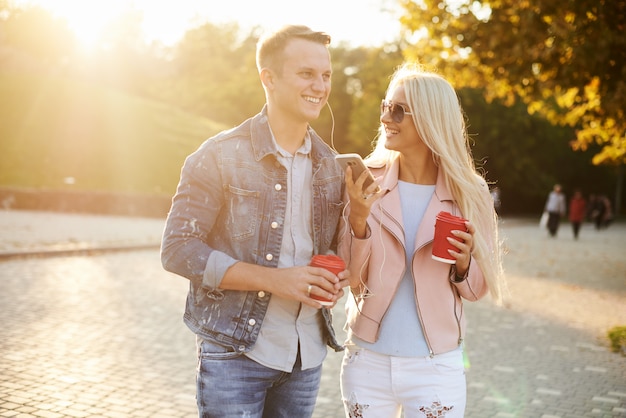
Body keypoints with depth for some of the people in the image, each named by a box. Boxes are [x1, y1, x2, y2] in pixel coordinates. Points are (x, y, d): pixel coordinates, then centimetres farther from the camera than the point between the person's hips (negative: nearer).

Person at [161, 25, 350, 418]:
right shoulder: (221, 155, -10)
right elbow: (178, 249, -13)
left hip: (308, 353, 5)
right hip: (236, 353, -5)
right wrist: (274, 278, -21)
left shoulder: (330, 165, 6)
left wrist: (336, 279, -6)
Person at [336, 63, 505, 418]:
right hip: (367, 362, 1)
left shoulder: (469, 194, -5)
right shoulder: (368, 182, -5)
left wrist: (463, 262, -18)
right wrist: (358, 220, -21)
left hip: (436, 369, 0)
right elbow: (351, 278, -6)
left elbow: (476, 290, 2)